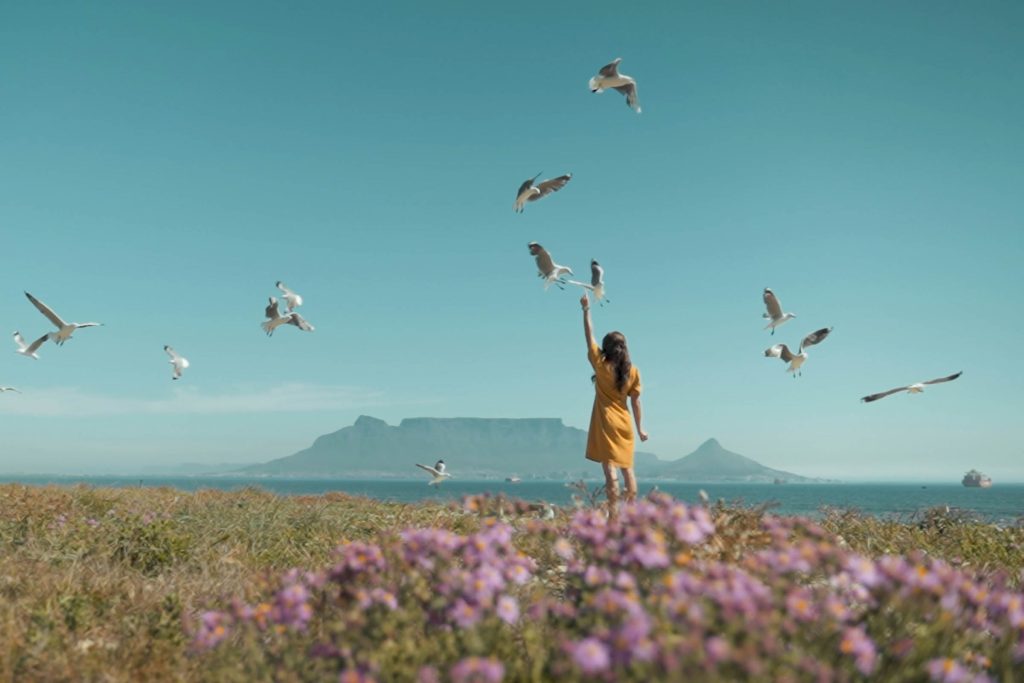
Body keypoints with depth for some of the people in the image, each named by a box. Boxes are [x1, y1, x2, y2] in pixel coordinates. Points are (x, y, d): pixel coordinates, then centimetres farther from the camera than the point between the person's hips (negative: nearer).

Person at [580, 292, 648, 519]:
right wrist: (640, 428, 9)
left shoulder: (601, 364, -5)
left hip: (606, 422, -4)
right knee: (627, 468, 14)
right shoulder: (632, 371, 1)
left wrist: (586, 309, 8)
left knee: (610, 469, -9)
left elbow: (589, 336, 2)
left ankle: (613, 515, -14)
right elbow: (635, 401, 2)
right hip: (624, 424, 4)